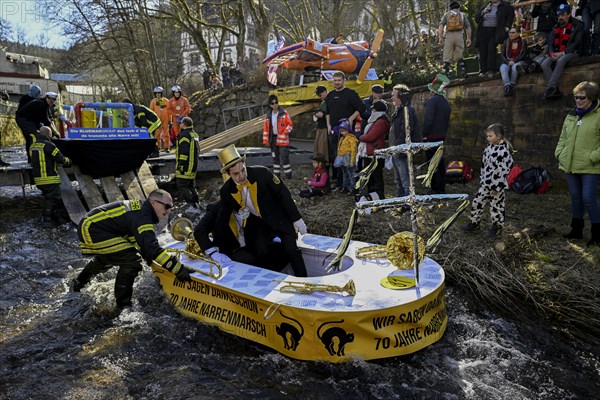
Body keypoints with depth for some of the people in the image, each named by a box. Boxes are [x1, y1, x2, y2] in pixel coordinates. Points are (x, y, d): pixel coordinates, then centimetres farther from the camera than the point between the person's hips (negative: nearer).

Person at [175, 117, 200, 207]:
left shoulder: (184, 135, -16)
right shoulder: (195, 134, 13)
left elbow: (184, 153, -23)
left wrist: (180, 166, -20)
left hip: (185, 168, -9)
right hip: (194, 167, 9)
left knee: (182, 186, -3)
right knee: (191, 186, 17)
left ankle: (192, 203, -7)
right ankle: (196, 203, 20)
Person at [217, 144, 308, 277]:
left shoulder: (261, 173, -22)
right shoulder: (226, 191, -13)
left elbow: (283, 194, -14)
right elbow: (226, 214, 6)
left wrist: (296, 219, -12)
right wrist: (239, 215, -18)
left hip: (279, 217, -2)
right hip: (257, 223, 3)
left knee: (291, 249, -13)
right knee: (260, 252, -17)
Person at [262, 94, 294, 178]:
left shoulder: (284, 113, -4)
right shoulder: (268, 115, 6)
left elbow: (290, 124, -2)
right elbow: (265, 128, 8)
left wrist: (285, 133, -15)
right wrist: (266, 140, 4)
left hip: (282, 139, -4)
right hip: (273, 139, 4)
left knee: (284, 157, -7)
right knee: (275, 157, 12)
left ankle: (288, 174, 5)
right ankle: (276, 174, 21)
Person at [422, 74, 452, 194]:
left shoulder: (432, 100, -14)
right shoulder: (446, 102, 13)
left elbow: (428, 119, -22)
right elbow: (447, 121, 17)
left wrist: (424, 134, -14)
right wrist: (444, 132, 20)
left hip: (431, 136, -9)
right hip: (442, 136, 9)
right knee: (440, 161, 16)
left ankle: (436, 189, -2)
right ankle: (442, 188, 25)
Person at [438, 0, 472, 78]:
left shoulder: (447, 14, 17)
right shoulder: (462, 14, 20)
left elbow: (441, 25, 0)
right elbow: (468, 27, 14)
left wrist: (440, 37, -3)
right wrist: (468, 38, 19)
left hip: (449, 36, -1)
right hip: (459, 36, 2)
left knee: (447, 57, -1)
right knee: (459, 57, 13)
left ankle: (446, 75, -8)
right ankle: (463, 72, 1)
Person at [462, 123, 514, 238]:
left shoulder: (503, 151, -23)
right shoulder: (489, 147, 2)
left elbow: (503, 171, -22)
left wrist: (496, 187, -19)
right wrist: (482, 179, 15)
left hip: (497, 185, -8)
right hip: (486, 183, 8)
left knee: (496, 206, 9)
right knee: (477, 202, 13)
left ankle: (496, 226, 28)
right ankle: (474, 223, 30)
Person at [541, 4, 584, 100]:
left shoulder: (577, 25, 2)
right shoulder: (556, 28, 18)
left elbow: (576, 42, -7)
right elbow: (550, 42, 12)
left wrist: (562, 53, -18)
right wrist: (552, 53, -10)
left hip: (571, 52, -5)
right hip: (556, 54, 5)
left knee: (561, 61, -38)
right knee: (544, 64, -25)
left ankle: (551, 87, -43)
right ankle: (555, 90, -33)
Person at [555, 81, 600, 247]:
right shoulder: (571, 115, 11)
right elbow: (563, 137, 19)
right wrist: (559, 153, 8)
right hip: (570, 165, 6)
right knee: (575, 197, 14)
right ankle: (576, 230, 26)